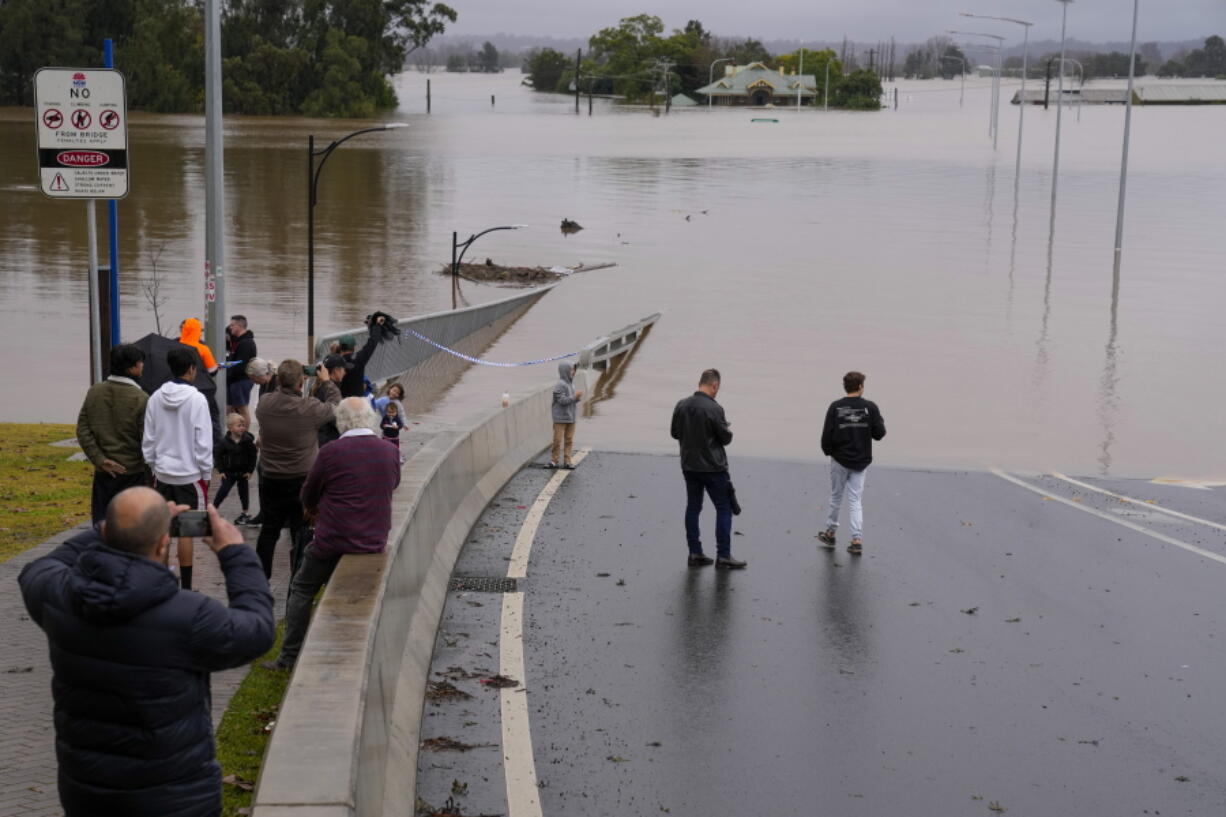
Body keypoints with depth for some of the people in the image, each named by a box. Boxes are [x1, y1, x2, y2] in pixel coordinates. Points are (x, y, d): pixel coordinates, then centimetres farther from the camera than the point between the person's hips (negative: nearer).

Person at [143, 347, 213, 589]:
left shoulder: (155, 399, 0)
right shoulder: (197, 399, -14)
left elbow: (148, 439, 5)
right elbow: (203, 442, -12)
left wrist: (154, 467, 17)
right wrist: (206, 474, -2)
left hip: (163, 472, 4)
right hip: (190, 474, -4)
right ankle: (185, 587, 4)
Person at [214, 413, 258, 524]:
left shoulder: (248, 440, -12)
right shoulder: (225, 441, -12)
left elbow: (253, 455, -5)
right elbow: (218, 455, -2)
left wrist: (250, 470, -6)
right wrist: (221, 470, -6)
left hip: (243, 472, 1)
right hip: (229, 472, -1)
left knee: (243, 490, 10)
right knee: (223, 490, -3)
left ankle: (245, 513, 22)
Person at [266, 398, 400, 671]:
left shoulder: (331, 452, -14)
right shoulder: (389, 452, -3)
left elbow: (308, 498, 0)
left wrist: (318, 510, 22)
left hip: (332, 540, -4)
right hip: (375, 542, 4)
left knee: (301, 591, 12)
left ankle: (291, 656, 11)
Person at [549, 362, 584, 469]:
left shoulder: (571, 384, 11)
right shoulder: (560, 385, -13)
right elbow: (562, 400, -18)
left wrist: (578, 398, -4)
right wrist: (575, 396, -15)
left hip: (571, 418, 7)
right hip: (560, 418, -7)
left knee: (569, 440, 6)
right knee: (558, 440, -2)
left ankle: (567, 461, 10)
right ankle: (554, 460, 10)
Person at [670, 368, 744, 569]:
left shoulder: (681, 406, 0)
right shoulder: (714, 409, -17)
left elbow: (675, 433, 11)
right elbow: (725, 438, -9)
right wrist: (729, 429, 12)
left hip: (689, 466, 6)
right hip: (712, 467, -6)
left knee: (693, 508, 12)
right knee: (724, 509, 2)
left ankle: (695, 553, 13)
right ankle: (723, 556, 1)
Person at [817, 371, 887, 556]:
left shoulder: (836, 407, -10)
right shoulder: (870, 407, -8)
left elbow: (827, 435, -12)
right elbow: (879, 433, -5)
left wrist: (827, 451, 7)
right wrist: (879, 419, 14)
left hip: (840, 459, -1)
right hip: (861, 461, 1)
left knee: (836, 497, 16)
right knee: (855, 500, 8)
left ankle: (830, 534, 28)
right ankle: (857, 540, -1)